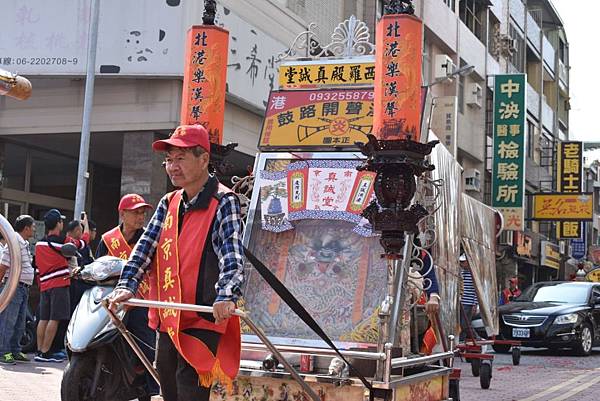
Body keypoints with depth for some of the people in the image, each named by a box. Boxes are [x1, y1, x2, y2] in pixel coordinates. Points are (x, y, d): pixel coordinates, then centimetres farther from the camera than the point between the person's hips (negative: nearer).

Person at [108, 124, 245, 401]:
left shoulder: (224, 202, -9)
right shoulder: (168, 204, 13)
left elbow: (232, 255, -20)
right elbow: (146, 245, 7)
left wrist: (226, 296, -36)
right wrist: (126, 285, -8)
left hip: (204, 318, -7)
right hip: (167, 318, 7)